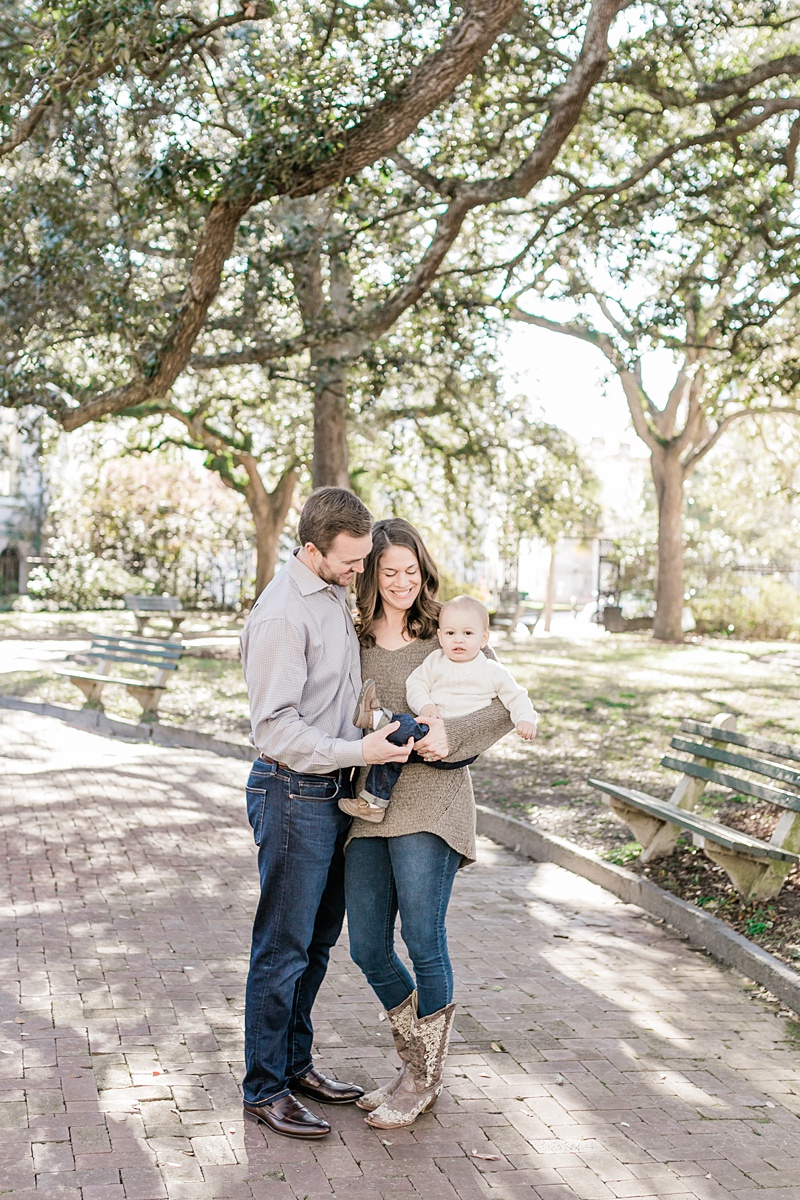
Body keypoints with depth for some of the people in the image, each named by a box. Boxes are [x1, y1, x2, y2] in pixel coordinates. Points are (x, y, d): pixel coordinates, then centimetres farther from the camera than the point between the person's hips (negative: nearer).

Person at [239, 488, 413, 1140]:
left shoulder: (335, 595, 11)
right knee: (284, 946, 0)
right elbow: (275, 725, -22)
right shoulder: (281, 614, -19)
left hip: (334, 790, 9)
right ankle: (264, 1088, 13)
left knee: (319, 938, 17)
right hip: (293, 793, -9)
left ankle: (296, 1063, 30)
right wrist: (358, 751, -25)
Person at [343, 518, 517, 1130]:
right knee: (368, 950, 6)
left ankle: (424, 1081, 16)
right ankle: (418, 1064, 28)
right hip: (367, 805, 4)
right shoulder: (353, 639, 12)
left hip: (429, 801, -4)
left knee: (424, 943, -4)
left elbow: (510, 703, -3)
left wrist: (452, 735, -18)